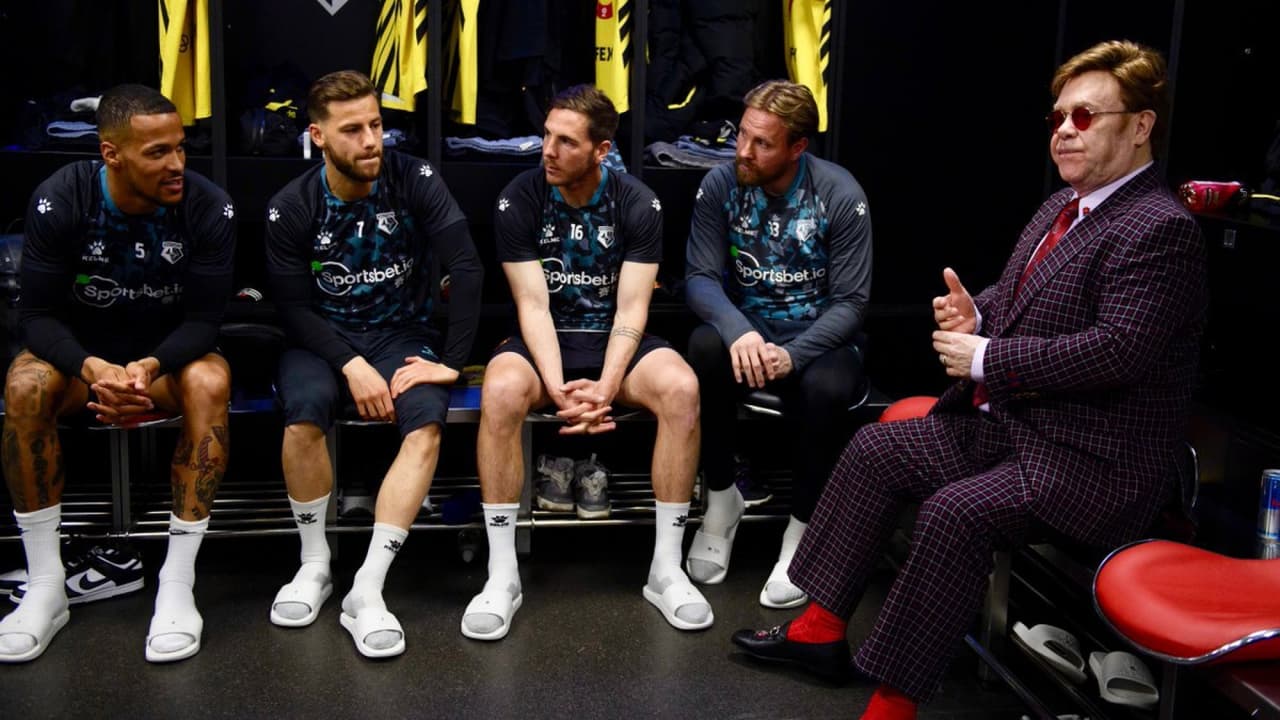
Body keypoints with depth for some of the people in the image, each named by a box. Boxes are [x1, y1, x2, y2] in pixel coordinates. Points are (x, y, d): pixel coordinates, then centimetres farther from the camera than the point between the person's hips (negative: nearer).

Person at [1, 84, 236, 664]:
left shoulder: (208, 207, -17)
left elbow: (203, 319, -15)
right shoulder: (59, 201, -16)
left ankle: (177, 584, -29)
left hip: (169, 355, -1)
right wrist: (93, 369, -36)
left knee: (210, 382, -35)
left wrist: (149, 367, -36)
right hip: (81, 353, 1)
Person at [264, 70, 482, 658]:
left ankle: (367, 590, -30)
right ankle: (314, 565, -11)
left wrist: (452, 362, -18)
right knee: (305, 408, -33)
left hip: (402, 334, 0)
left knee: (427, 418, -32)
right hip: (322, 339, 0)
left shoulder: (415, 181, -7)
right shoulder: (292, 207, -5)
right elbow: (294, 306, -6)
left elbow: (467, 269, -12)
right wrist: (351, 364, -21)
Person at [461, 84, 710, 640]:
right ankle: (502, 575, -25)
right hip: (542, 342, -1)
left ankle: (666, 568, -19)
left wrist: (606, 385, -25)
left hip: (614, 339, 1)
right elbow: (533, 304, -12)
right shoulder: (519, 200, -7)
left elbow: (631, 307, -9)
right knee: (501, 392, -36)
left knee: (681, 388, -31)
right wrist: (557, 388, -26)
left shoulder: (638, 204, -4)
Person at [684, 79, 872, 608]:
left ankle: (803, 528, -11)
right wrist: (738, 330, -31)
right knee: (706, 348, -33)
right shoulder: (720, 185, -7)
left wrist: (793, 354, -29)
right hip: (746, 331, 2)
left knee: (825, 388, -36)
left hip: (817, 340, -2)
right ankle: (721, 497, -11)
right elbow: (701, 278, -9)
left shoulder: (840, 196, -12)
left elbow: (850, 302, -12)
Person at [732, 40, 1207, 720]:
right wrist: (974, 314, -1)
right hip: (1006, 422, 10)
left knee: (954, 512, -29)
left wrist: (986, 358, -20)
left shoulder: (1160, 229, -17)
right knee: (874, 450, 3)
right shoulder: (1062, 206, 12)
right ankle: (820, 629, 11)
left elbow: (1115, 351, -26)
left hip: (1093, 460, -10)